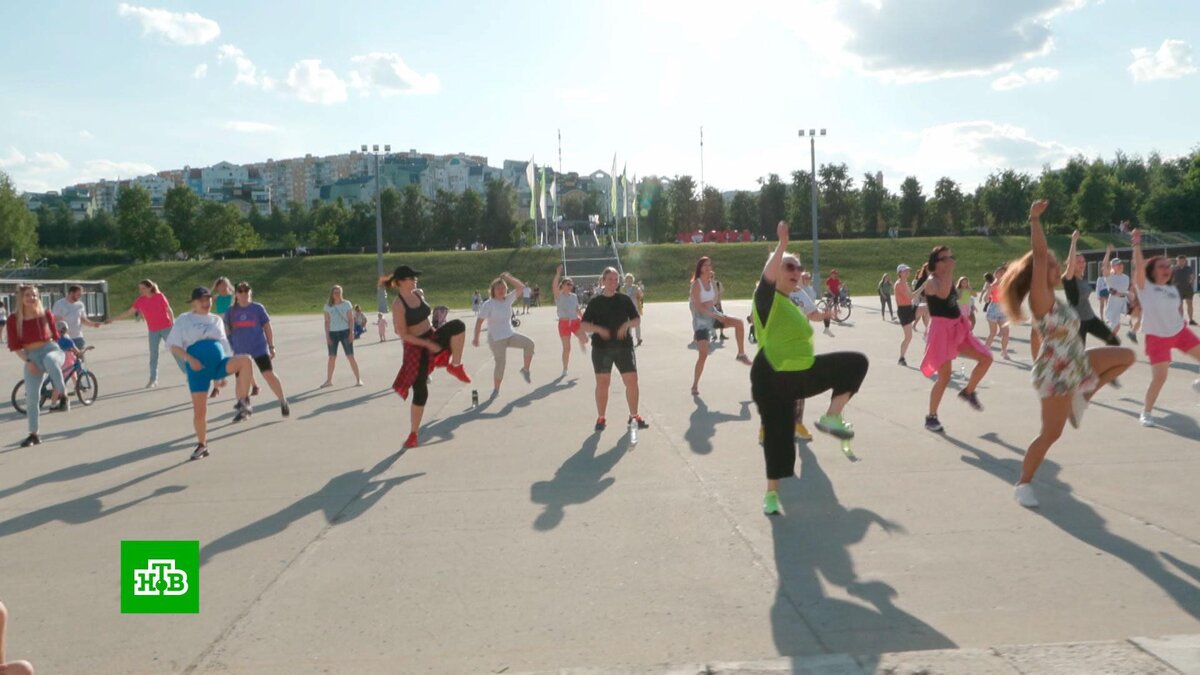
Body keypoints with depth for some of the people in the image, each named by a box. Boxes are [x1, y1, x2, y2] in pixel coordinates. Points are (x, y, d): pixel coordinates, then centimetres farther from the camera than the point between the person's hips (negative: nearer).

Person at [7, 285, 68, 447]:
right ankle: (33, 434, 11)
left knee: (50, 360, -42)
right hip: (31, 356, 1)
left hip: (50, 349, -1)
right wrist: (27, 361, -12)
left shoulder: (46, 314, 0)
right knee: (31, 397, -2)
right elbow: (14, 346, -1)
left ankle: (62, 394, -26)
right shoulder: (14, 320, -2)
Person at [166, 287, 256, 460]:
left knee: (245, 360, -30)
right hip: (198, 368, -2)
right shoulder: (184, 320, 7)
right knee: (199, 410, -1)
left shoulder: (217, 320, 18)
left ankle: (244, 402, -27)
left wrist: (231, 367, 16)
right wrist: (189, 359, -14)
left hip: (219, 361, 2)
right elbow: (173, 345, 1)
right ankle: (202, 445, 19)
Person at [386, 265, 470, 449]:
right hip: (416, 347, -5)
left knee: (457, 325, -26)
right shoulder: (398, 304, -18)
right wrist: (428, 344, -23)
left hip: (433, 337, 5)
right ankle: (413, 434, 13)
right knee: (420, 392, -3)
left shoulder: (419, 293, 3)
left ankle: (455, 366, -8)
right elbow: (403, 335, -19)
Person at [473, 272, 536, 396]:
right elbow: (479, 321, -10)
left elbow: (521, 287, -4)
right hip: (496, 339, -5)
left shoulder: (508, 299, 2)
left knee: (529, 344, -17)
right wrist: (476, 338, -11)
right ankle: (496, 389, 13)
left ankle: (525, 369, 0)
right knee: (500, 363, -6)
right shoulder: (488, 304, -12)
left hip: (510, 335, 5)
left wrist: (508, 278, -12)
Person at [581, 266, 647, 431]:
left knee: (632, 381, -2)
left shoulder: (624, 299, 5)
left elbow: (637, 319, 7)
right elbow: (583, 325, -2)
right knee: (602, 383, 2)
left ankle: (634, 416, 14)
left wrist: (627, 324, -14)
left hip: (624, 346, 1)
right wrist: (598, 329, -20)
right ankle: (601, 418, 14)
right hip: (601, 348, -1)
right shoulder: (595, 302, 1)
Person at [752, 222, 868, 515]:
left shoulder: (791, 304, 15)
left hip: (804, 371, 8)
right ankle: (771, 493, 13)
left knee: (856, 362, 6)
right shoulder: (767, 298, -12)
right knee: (777, 435, -4)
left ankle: (831, 418, 4)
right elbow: (768, 275, -34)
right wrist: (783, 243, -43)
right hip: (772, 377, -8)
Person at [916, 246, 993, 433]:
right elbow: (942, 294, -39)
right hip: (941, 330, -8)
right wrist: (950, 271, -32)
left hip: (957, 327, 8)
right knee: (944, 377, -8)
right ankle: (931, 417, 5)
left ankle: (968, 392, 22)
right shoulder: (932, 281, -15)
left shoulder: (949, 279, 12)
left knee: (986, 358, 2)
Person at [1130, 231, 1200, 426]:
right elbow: (1138, 265, -26)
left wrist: (1181, 321, 8)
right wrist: (1137, 243, -29)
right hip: (1157, 338, -5)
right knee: (1159, 378, -11)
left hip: (1180, 332, 5)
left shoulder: (1173, 290, 4)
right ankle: (1146, 412, 6)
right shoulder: (1145, 287, -12)